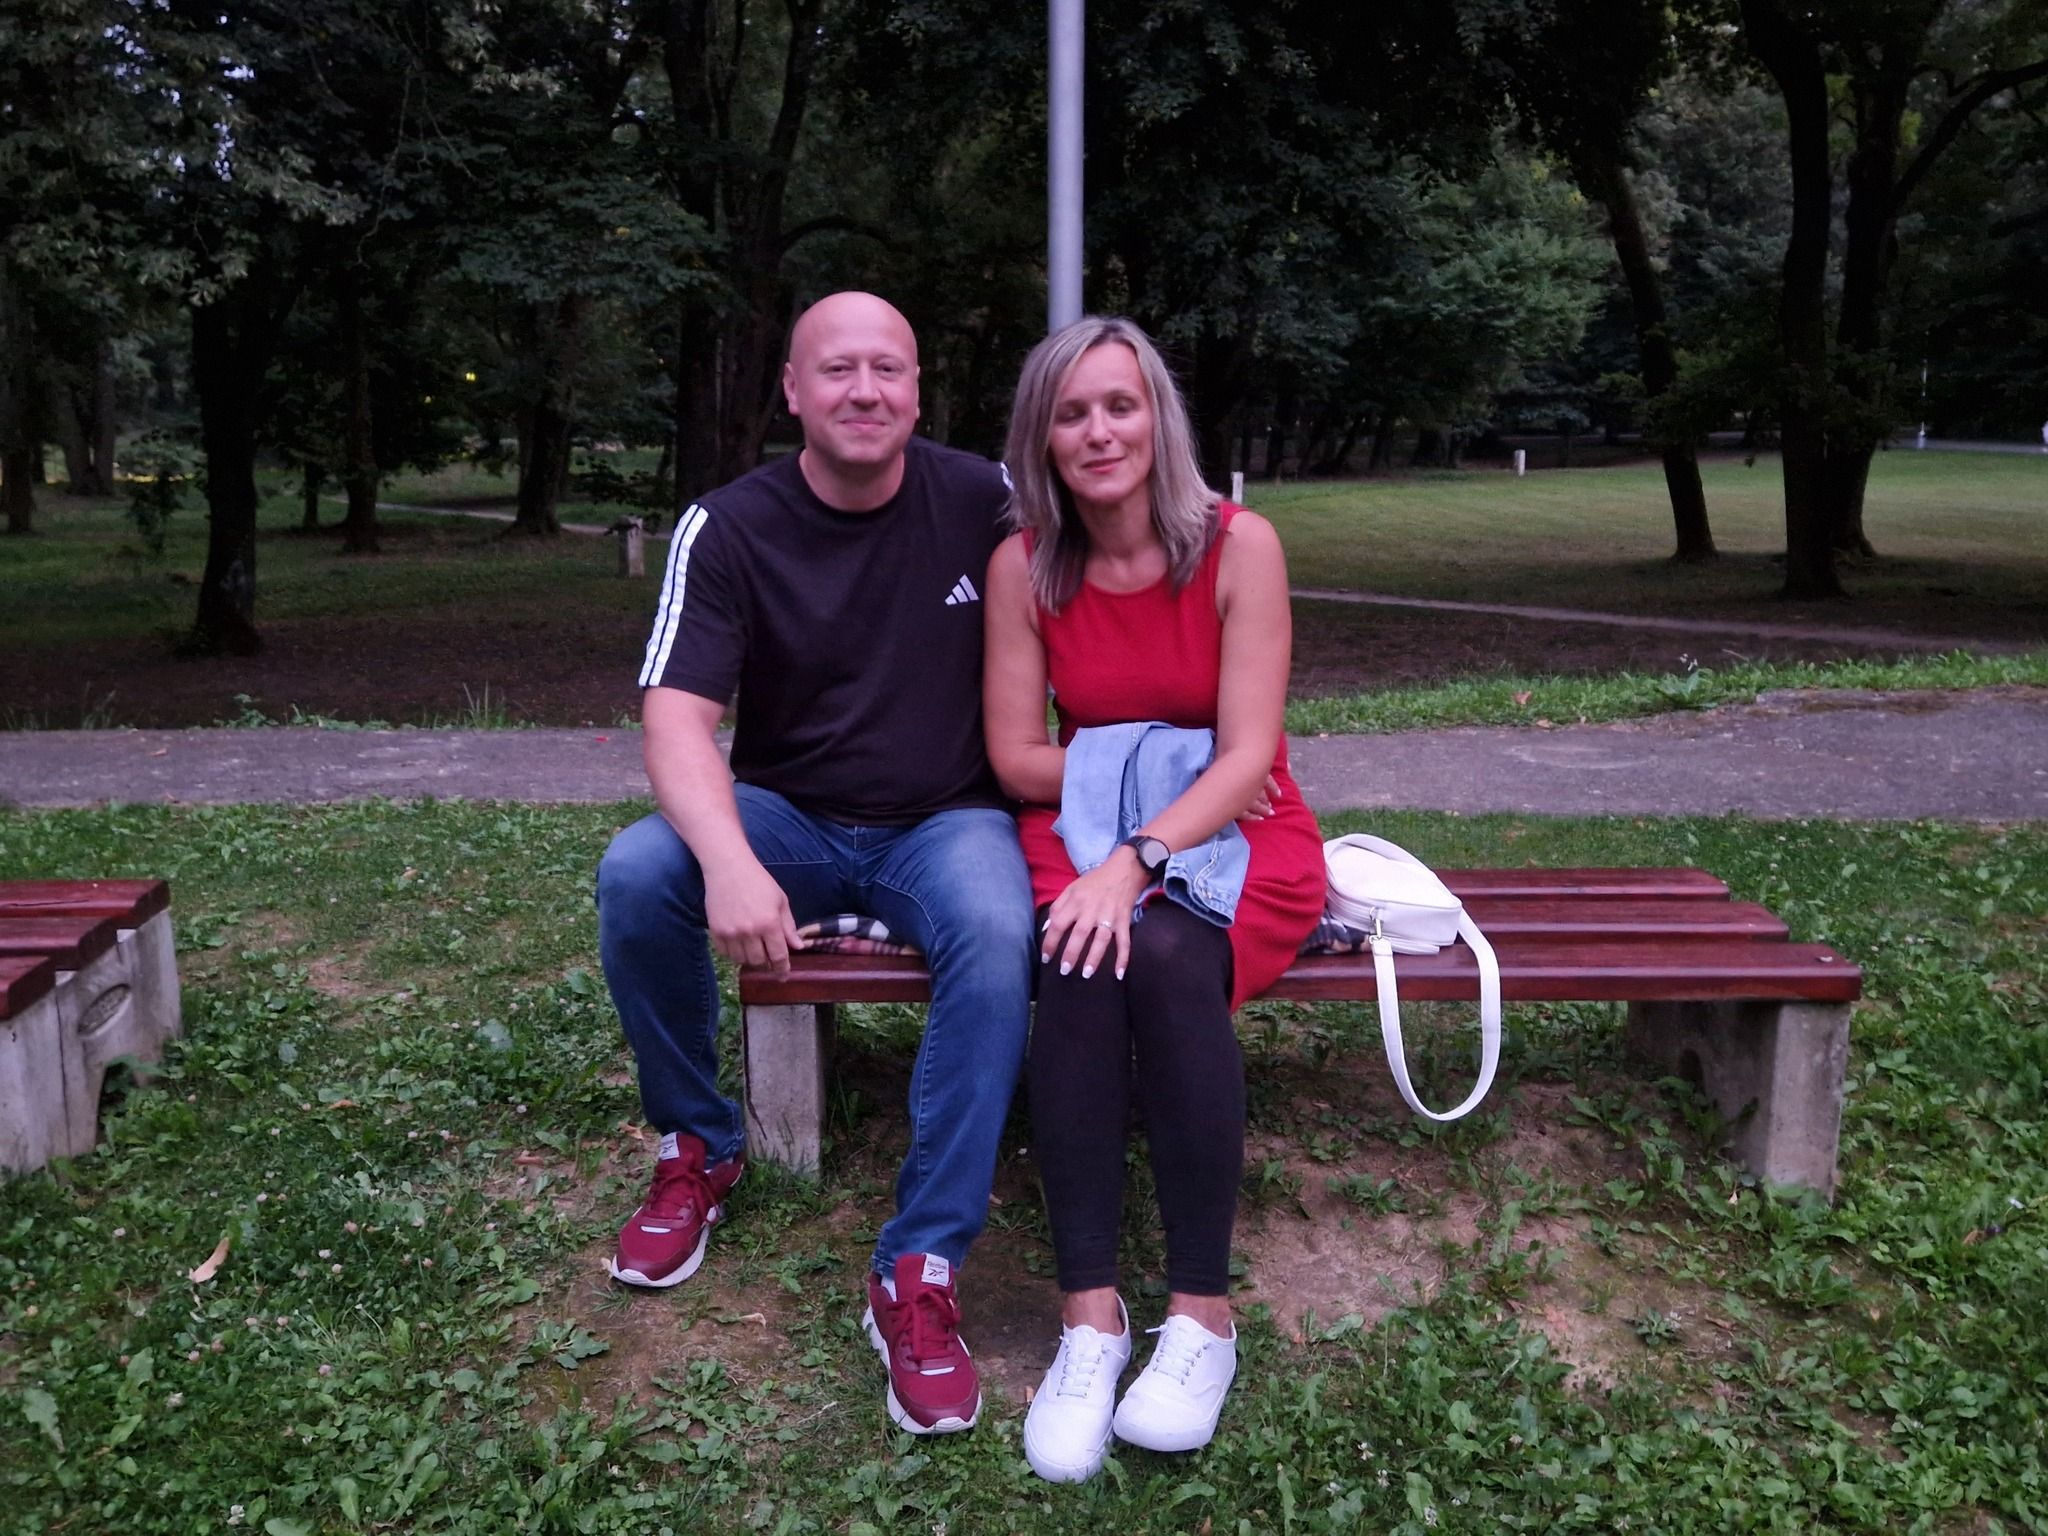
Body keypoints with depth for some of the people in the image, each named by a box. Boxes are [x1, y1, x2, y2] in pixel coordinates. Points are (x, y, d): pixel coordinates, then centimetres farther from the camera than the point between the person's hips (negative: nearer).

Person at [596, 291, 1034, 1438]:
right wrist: (730, 863, -36)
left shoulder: (983, 502, -5)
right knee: (635, 875, -28)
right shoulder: (729, 528, -7)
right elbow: (678, 716, -17)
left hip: (946, 821, 0)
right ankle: (700, 1146, -2)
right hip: (786, 818, 1)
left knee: (997, 936, -34)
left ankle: (921, 1275, -24)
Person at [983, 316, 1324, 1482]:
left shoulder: (1240, 544, -11)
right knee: (1086, 964, -33)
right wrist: (1152, 770, -9)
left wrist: (1139, 860, -30)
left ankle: (1204, 1313, -23)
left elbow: (1247, 754, -18)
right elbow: (1017, 758, -3)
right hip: (1089, 840, 2)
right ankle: (1091, 1316, -28)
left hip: (1237, 842, -1)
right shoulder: (1023, 564, -4)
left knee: (1164, 957, -34)